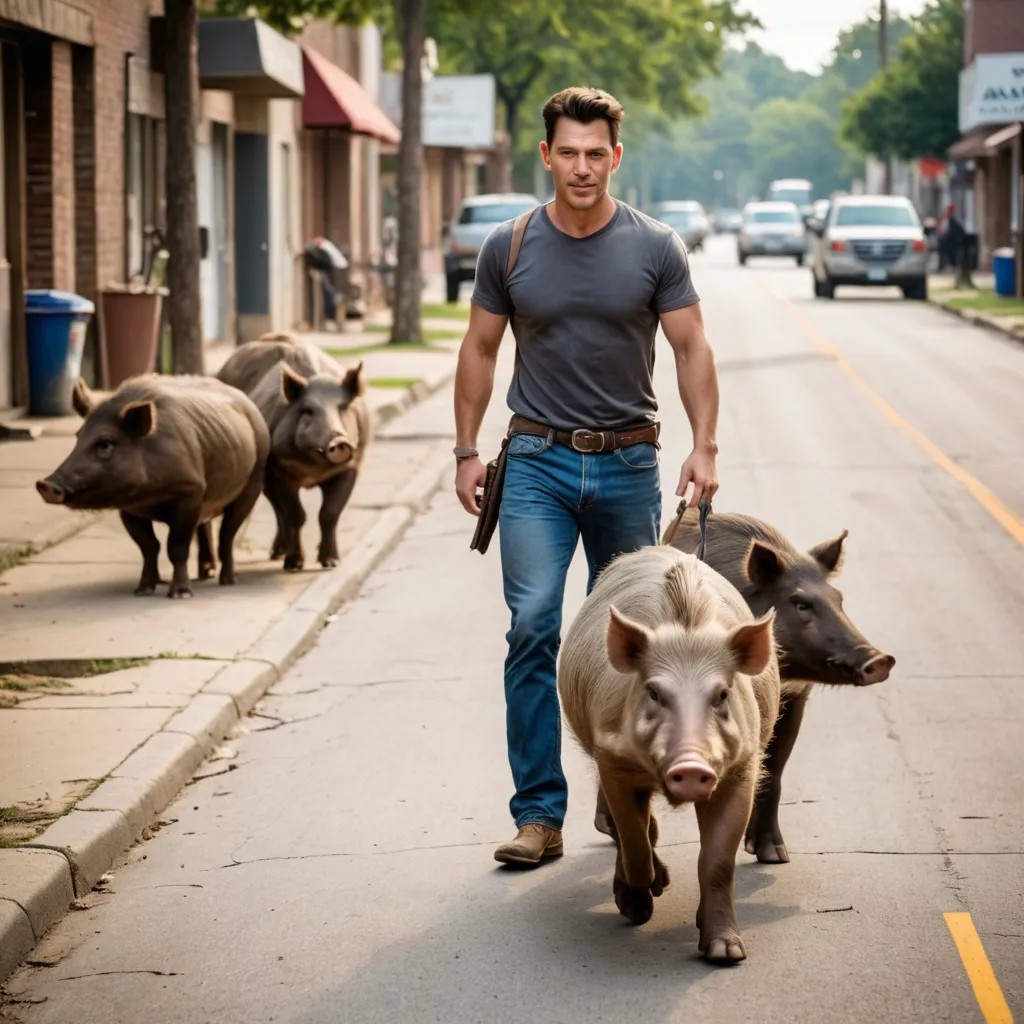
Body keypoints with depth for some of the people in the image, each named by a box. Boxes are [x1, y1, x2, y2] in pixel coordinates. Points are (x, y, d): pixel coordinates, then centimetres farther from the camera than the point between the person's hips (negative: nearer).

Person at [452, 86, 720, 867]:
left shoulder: (656, 248, -1)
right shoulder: (510, 248, 1)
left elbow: (692, 348, 2)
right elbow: (480, 350, 10)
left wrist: (705, 446, -8)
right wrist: (467, 450, 5)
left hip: (628, 463, 1)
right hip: (538, 461, 0)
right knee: (533, 627, -12)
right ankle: (540, 814, -10)